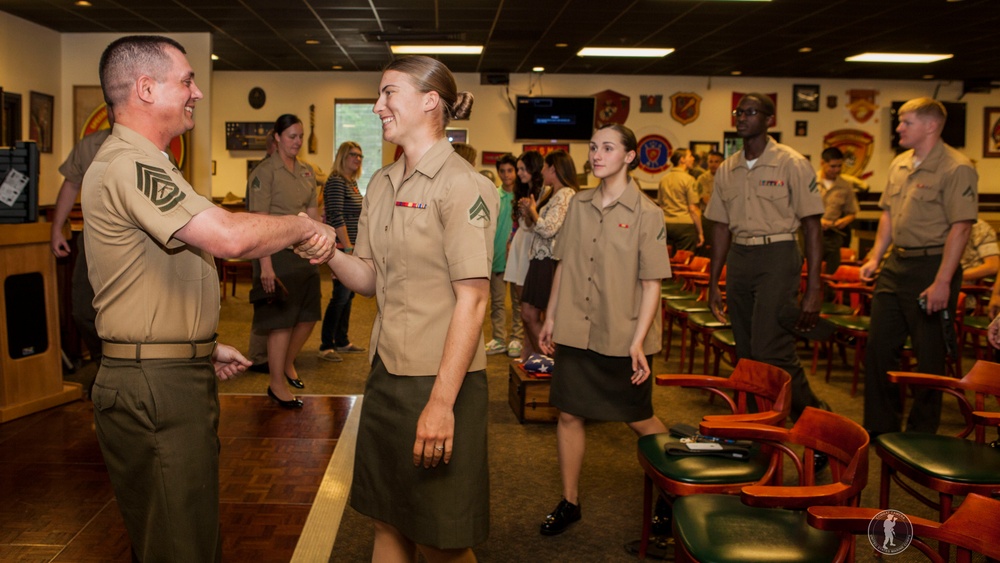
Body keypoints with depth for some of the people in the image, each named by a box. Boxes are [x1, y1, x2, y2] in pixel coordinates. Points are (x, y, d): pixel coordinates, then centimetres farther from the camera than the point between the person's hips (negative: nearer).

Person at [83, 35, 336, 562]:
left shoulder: (142, 163, 18)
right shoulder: (129, 165, -18)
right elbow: (229, 237, -31)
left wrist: (205, 346, 20)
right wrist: (305, 227, -13)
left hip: (174, 375, 11)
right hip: (154, 385, -11)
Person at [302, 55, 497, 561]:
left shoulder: (460, 186, -12)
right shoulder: (381, 184, 12)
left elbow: (472, 300, -17)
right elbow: (369, 278, 12)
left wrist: (441, 403, -22)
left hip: (439, 379, -7)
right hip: (386, 371, 7)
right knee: (387, 522, 17)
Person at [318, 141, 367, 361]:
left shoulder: (352, 182, 16)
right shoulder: (336, 182, -13)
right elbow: (337, 218, -20)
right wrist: (348, 248, -22)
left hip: (352, 246, 9)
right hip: (342, 246, -9)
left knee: (348, 294, 12)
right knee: (341, 295, -9)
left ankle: (341, 341, 21)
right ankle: (326, 346, -2)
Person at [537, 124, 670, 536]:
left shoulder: (646, 214, -9)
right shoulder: (579, 205, 5)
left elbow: (652, 284, -10)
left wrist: (638, 341, -15)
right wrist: (551, 317, 9)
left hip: (622, 337, -4)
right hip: (575, 331, 4)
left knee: (639, 419, 8)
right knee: (569, 413, 8)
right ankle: (570, 502, 25)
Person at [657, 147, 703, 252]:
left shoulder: (663, 179, 10)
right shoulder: (688, 179, -8)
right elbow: (693, 209, -11)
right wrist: (700, 232, -6)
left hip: (666, 224, 6)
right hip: (684, 225, -6)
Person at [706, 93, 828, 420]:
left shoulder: (791, 164, -5)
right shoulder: (727, 170, 11)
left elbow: (812, 225, -7)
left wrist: (814, 288, -12)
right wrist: (713, 283, 13)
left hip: (777, 257, -6)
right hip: (738, 258, 6)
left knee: (771, 351, -13)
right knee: (746, 354, 9)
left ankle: (811, 414, 9)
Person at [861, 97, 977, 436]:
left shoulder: (956, 168, -14)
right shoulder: (899, 165, 11)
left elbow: (960, 227, -18)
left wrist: (942, 282, -22)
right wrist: (876, 257, 11)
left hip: (932, 266, -8)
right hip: (896, 265, 8)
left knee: (929, 357, 3)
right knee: (879, 347, 11)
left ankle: (921, 434, 17)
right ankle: (881, 426, 25)